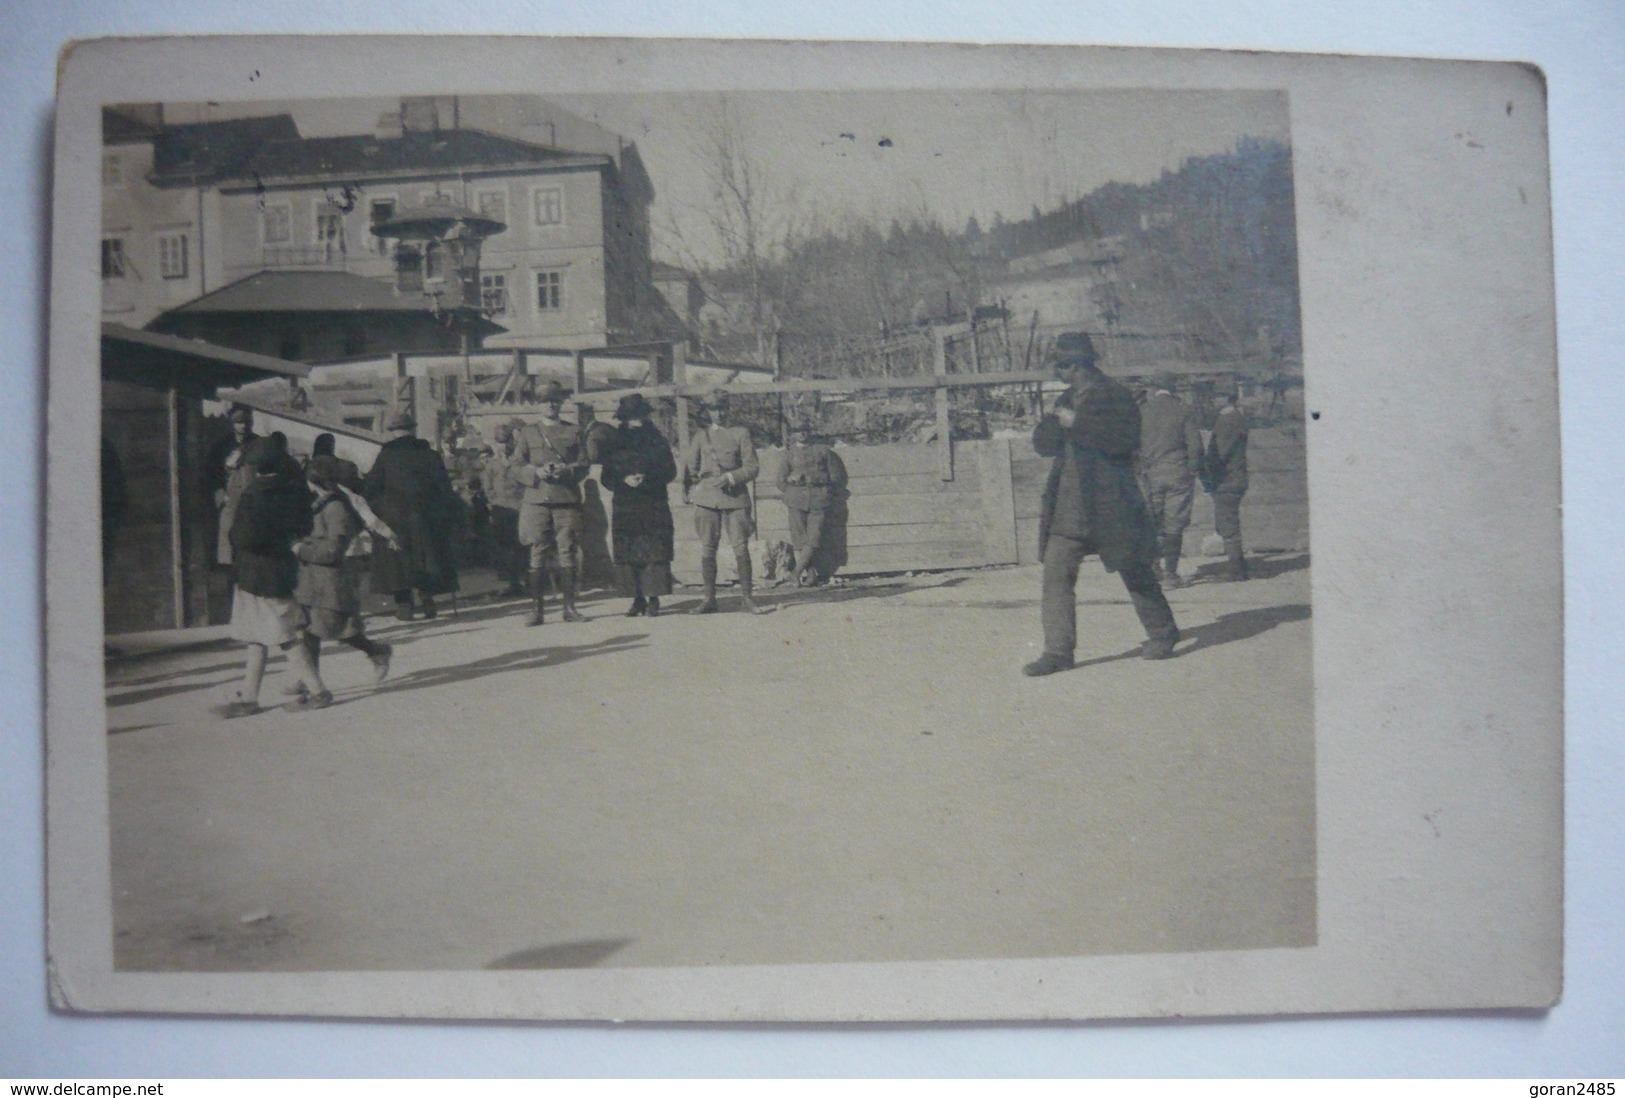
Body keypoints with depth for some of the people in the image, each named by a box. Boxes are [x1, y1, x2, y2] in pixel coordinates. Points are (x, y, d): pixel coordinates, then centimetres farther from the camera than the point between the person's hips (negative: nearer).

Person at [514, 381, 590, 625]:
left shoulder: (573, 432, 13)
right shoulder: (528, 432, 13)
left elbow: (583, 466, 7)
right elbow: (517, 466, 8)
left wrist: (566, 470, -13)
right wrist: (537, 472, -11)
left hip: (567, 500, 0)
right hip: (536, 500, 0)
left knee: (568, 553, -1)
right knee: (538, 554, -3)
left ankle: (568, 606, 5)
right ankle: (536, 608, -1)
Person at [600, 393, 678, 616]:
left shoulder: (657, 441, 7)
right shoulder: (613, 443, 9)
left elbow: (670, 471, 3)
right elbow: (607, 477, 8)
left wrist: (646, 478, -12)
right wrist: (624, 480, -11)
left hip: (654, 506, -1)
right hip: (624, 507, 2)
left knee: (655, 552, -8)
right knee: (627, 554, -1)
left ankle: (653, 598, -5)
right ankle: (637, 598, 7)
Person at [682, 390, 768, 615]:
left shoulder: (740, 434, 7)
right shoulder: (699, 437, 12)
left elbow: (752, 467, 2)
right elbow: (689, 469, 15)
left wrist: (730, 477, -11)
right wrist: (689, 495, 7)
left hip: (736, 497, -1)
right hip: (707, 499, 1)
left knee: (741, 548, -6)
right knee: (707, 550, 0)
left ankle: (746, 596, 2)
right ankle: (709, 598, 6)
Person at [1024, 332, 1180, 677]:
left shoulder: (1116, 397, -6)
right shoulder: (1067, 401, 17)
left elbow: (1126, 439, -21)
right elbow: (1042, 443, 15)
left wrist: (1078, 424, -21)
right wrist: (1056, 423, -6)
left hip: (1111, 506, -6)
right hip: (1068, 505, 6)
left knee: (1134, 572, 7)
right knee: (1056, 572, -5)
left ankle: (1162, 634, 26)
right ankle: (1057, 651, -4)